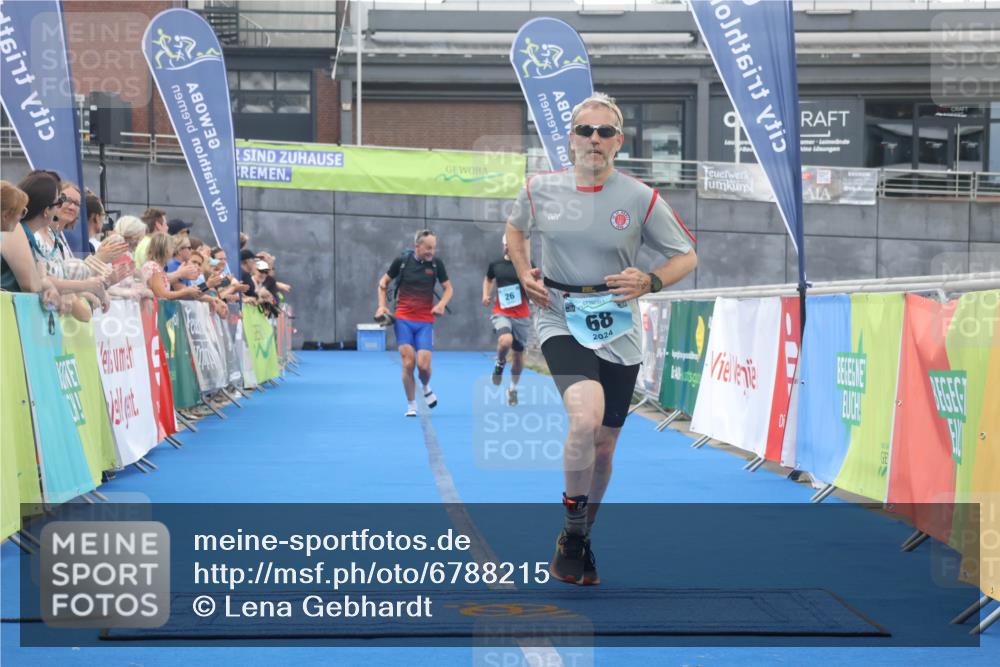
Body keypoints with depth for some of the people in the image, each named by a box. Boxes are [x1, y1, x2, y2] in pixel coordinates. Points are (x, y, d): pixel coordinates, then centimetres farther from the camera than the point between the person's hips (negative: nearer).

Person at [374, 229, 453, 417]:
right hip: (403, 319, -1)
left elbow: (448, 288, 7)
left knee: (423, 365, -9)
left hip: (425, 321, 1)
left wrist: (442, 304, -12)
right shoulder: (402, 261, -4)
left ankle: (426, 387, 26)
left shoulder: (436, 264, -2)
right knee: (408, 363, -8)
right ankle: (411, 405, 7)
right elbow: (384, 282, 9)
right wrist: (382, 305, -1)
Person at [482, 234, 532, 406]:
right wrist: (486, 295, 6)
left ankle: (513, 388, 32)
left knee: (518, 354, 10)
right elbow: (488, 279, 23)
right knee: (505, 341, -31)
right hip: (501, 313, 0)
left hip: (521, 316, 0)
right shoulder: (495, 265, 3)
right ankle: (500, 363, 2)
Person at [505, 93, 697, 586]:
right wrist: (523, 273, 2)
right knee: (585, 419, -27)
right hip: (560, 323, -2)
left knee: (603, 444, 10)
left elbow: (687, 257, 3)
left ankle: (581, 543, 33)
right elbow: (515, 227, 20)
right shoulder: (540, 189, -2)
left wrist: (648, 282, -16)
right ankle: (572, 534, -8)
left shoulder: (641, 198, -5)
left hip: (618, 332, 2)